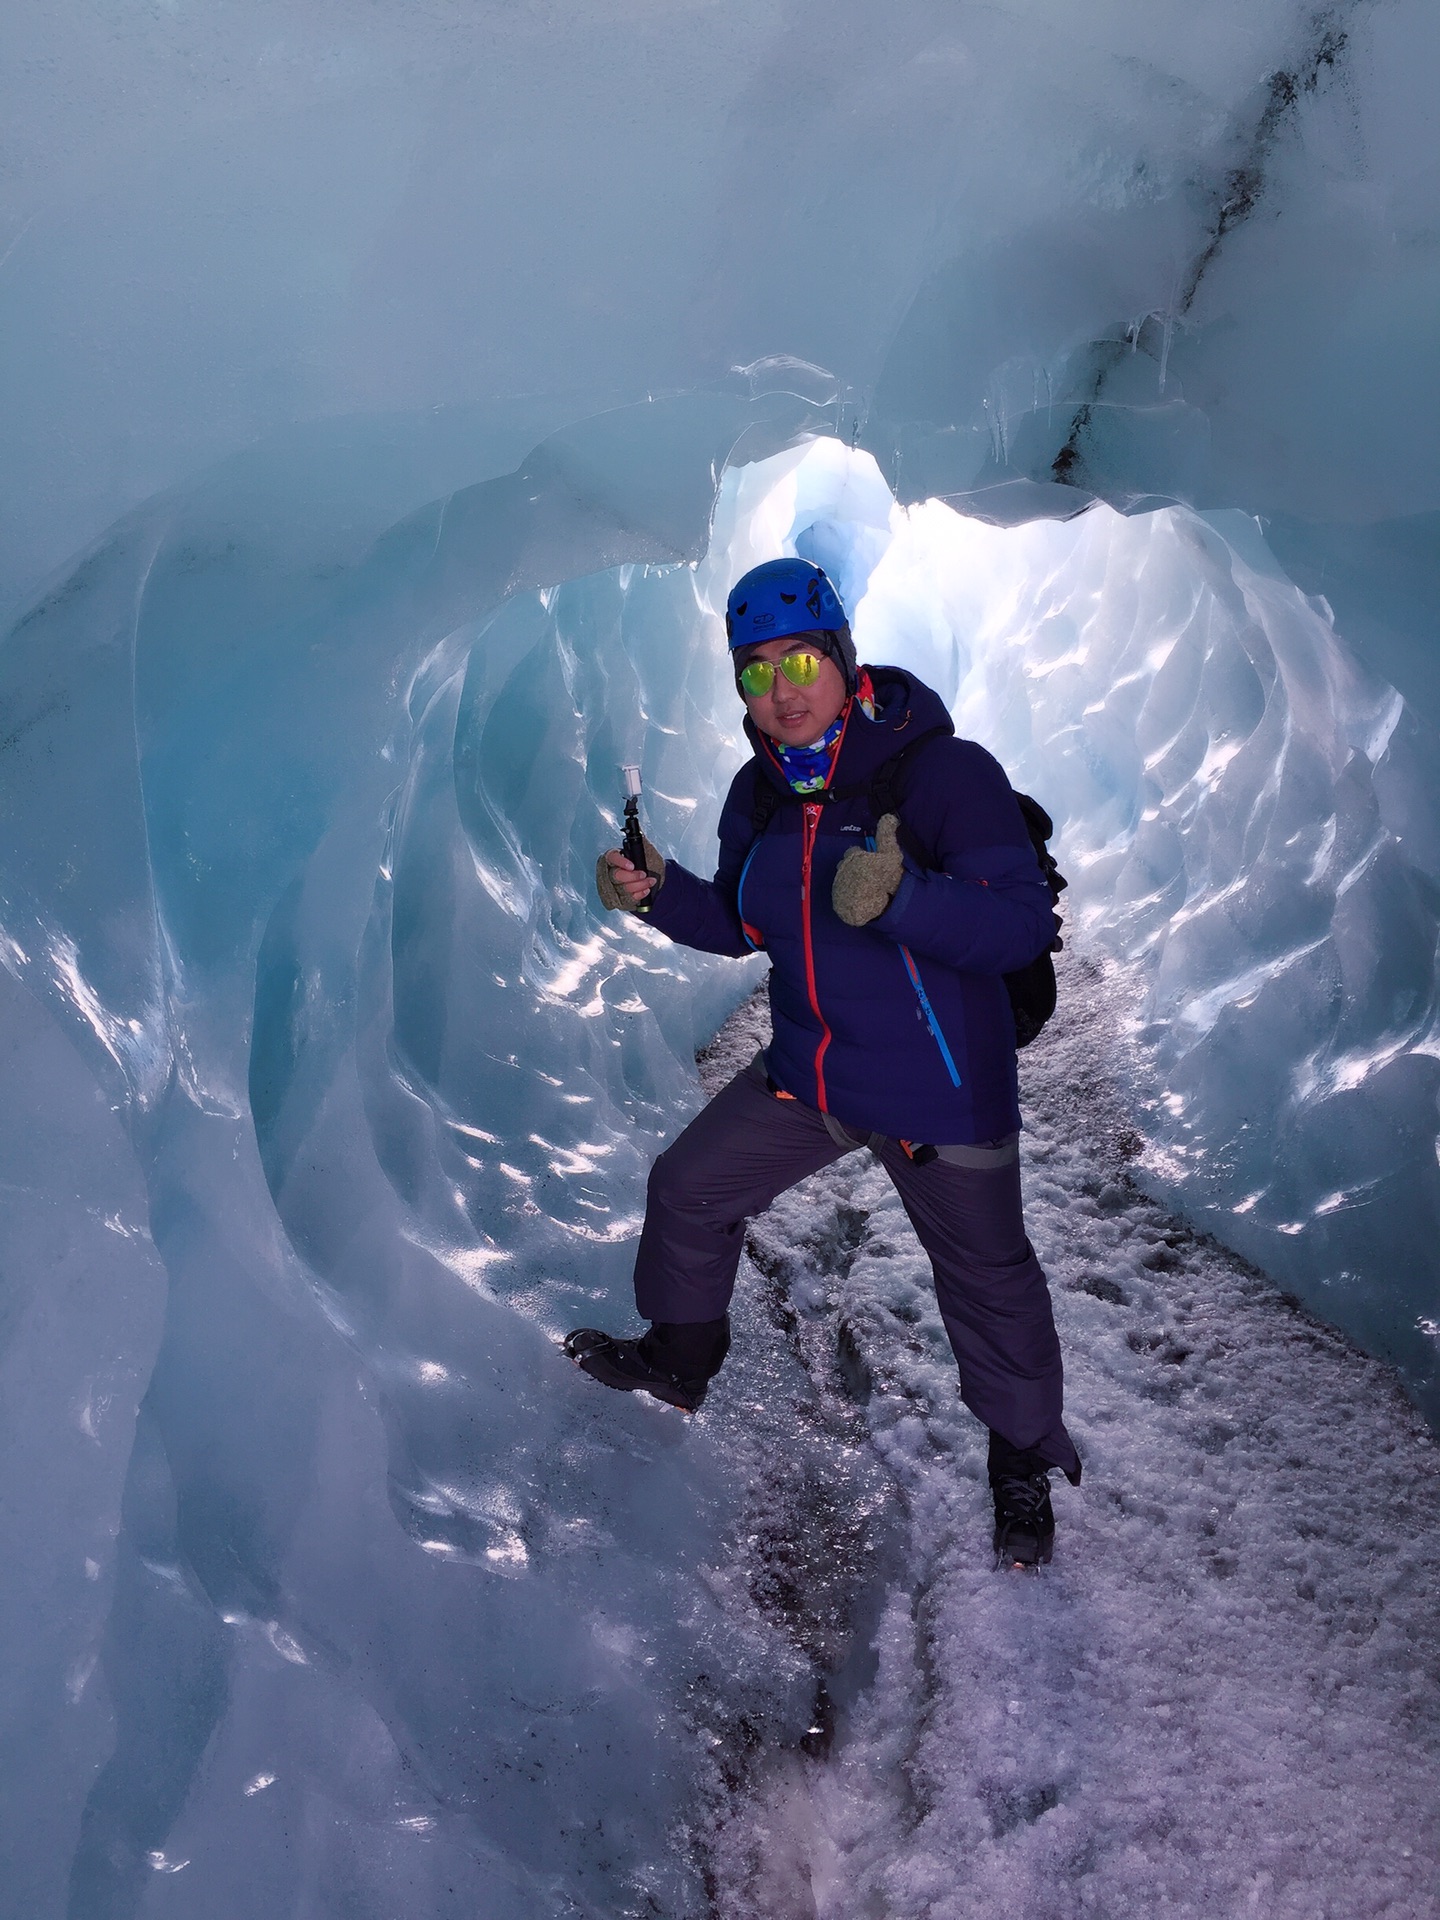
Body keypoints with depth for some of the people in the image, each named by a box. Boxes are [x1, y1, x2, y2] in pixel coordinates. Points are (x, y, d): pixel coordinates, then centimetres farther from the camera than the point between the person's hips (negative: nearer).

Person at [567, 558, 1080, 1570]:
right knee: (689, 1189, 13)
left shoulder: (942, 771, -21)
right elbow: (743, 924, 13)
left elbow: (1025, 923, -27)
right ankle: (680, 1358, 42)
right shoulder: (760, 793, 1)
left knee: (986, 1277, 10)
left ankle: (1025, 1460, 37)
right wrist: (660, 892, -6)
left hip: (940, 1091, -6)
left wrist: (901, 900, -43)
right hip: (806, 1074, 6)